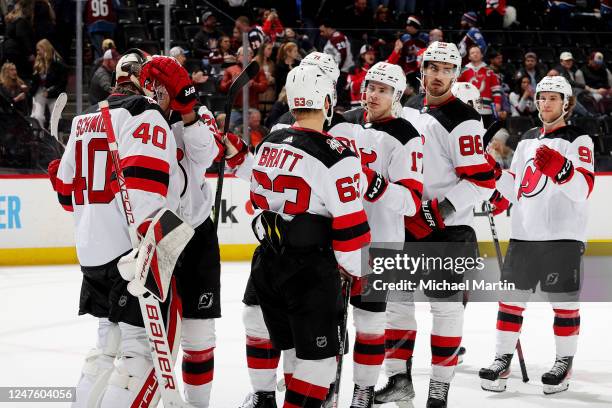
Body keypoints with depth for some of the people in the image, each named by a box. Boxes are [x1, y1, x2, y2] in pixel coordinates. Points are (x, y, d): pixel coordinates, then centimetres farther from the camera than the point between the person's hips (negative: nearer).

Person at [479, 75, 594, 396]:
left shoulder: (578, 140, -2)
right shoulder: (527, 141, 17)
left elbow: (583, 189, -17)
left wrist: (558, 166, -33)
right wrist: (496, 174, 2)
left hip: (563, 236, -6)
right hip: (524, 234, 6)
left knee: (563, 299, 0)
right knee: (512, 295, 5)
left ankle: (564, 363, 11)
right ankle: (503, 360, 11)